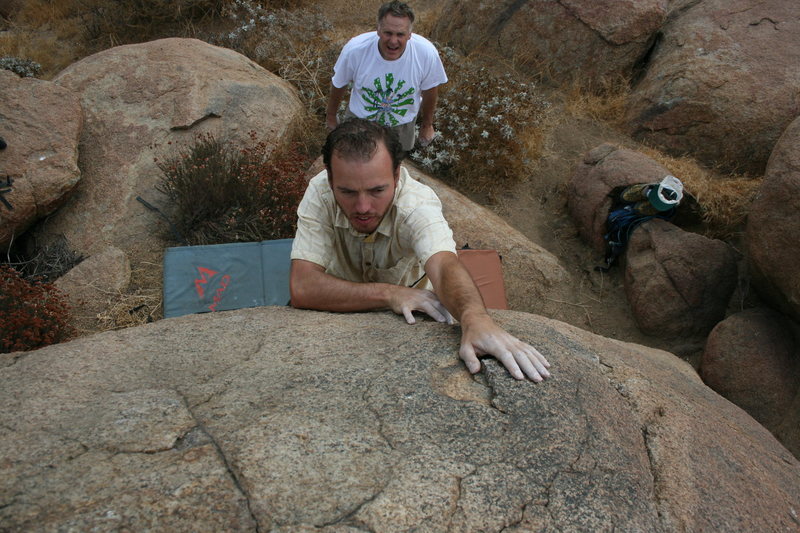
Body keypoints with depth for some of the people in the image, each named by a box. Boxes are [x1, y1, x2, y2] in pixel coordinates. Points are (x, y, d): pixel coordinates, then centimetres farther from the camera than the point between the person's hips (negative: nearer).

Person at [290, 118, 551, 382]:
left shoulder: (419, 203, -31)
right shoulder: (320, 192, -27)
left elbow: (444, 265, -50)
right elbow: (302, 287, -34)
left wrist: (476, 318, -71)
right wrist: (389, 293, -41)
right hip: (343, 309, 0)